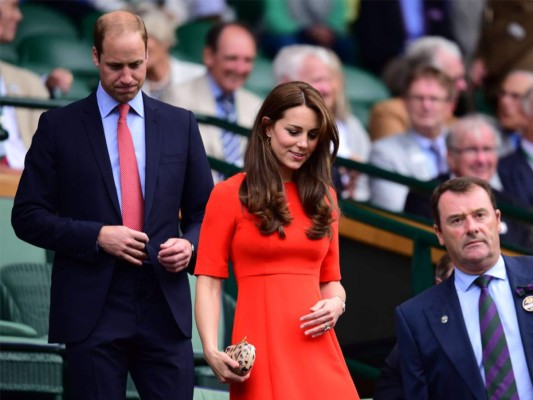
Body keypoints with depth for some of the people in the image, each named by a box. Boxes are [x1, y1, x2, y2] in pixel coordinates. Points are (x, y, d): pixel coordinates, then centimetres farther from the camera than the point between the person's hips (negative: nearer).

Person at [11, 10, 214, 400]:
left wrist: (190, 244, -7)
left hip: (164, 309, 2)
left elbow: (204, 210, 15)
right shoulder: (59, 126, 3)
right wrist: (96, 237, -12)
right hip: (92, 312, -2)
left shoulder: (180, 124, 10)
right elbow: (27, 216, 1)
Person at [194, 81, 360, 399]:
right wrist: (211, 350, -17)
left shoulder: (323, 197, 16)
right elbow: (209, 282, -3)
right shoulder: (230, 194, 0)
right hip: (261, 346, -4)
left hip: (317, 349, 4)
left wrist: (336, 304, -4)